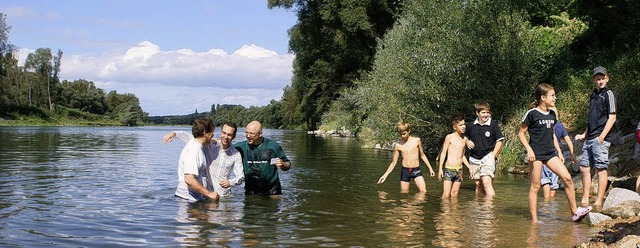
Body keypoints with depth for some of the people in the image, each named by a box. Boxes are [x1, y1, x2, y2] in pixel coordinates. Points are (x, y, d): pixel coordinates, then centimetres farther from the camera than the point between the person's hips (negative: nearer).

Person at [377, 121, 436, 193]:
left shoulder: (417, 140, 0)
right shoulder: (397, 146, 0)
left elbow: (422, 155, 13)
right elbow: (394, 163, 6)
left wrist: (430, 168, 11)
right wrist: (385, 175, -2)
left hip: (416, 171, -1)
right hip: (405, 171, 1)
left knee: (423, 191, -19)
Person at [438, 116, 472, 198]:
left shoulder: (464, 139, 12)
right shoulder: (449, 137, -3)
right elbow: (443, 153, -2)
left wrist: (469, 167, 18)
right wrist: (440, 169, -6)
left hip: (459, 170, 5)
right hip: (449, 169, -5)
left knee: (454, 195, 7)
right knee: (446, 195, -9)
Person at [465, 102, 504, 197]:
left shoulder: (493, 125, -4)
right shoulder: (471, 126, 6)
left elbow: (499, 142, -1)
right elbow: (464, 137, 23)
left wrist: (493, 156, -8)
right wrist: (467, 142, 1)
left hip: (487, 158, -4)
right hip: (474, 159, 4)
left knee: (487, 182, -18)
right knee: (478, 184, 11)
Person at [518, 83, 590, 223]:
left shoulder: (552, 114, 12)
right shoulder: (532, 114, -8)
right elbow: (521, 133, -5)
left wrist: (559, 152, 18)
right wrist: (529, 149, -15)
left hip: (550, 153, 6)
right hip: (536, 154, -6)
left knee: (567, 178, -7)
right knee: (535, 186, -1)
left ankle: (574, 212, 2)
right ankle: (534, 220, 5)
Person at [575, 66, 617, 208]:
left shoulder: (608, 94, -5)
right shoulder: (594, 95, 18)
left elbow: (612, 117, -11)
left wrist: (602, 136, -18)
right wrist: (584, 135, 22)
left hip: (601, 139, -8)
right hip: (589, 139, 8)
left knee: (600, 168, -6)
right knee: (584, 168, 9)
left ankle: (599, 202, -4)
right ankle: (585, 200, 15)